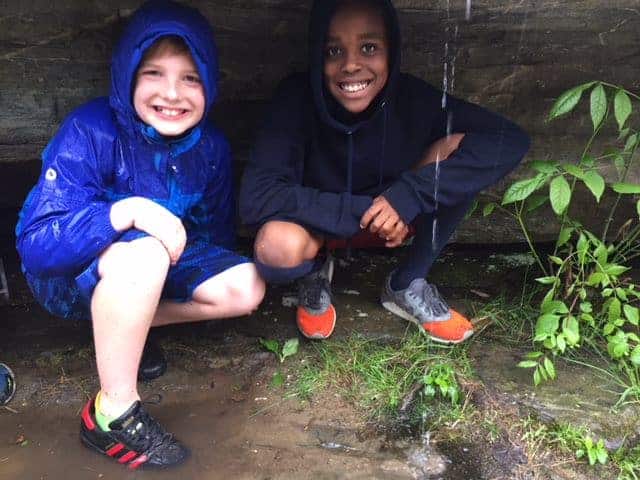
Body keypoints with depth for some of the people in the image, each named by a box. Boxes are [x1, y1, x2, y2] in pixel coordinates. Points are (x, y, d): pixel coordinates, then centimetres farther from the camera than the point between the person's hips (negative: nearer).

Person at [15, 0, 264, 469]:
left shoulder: (211, 146, -10)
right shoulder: (90, 132, -25)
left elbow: (217, 235, 4)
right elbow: (36, 243, -32)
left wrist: (182, 245, -14)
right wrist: (126, 211, -43)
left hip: (160, 263, 6)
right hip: (69, 275, -5)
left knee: (246, 287, -13)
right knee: (144, 254, -38)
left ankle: (125, 324, 2)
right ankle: (114, 413, -21)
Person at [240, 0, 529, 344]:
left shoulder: (411, 98, -23)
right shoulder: (297, 98, -26)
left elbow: (512, 140, -27)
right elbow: (256, 198, -31)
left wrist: (408, 194, -36)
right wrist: (366, 211, -33)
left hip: (394, 220, 2)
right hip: (320, 224, -2)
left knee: (458, 148, -22)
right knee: (276, 247, -36)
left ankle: (407, 287, -5)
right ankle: (315, 272, 3)